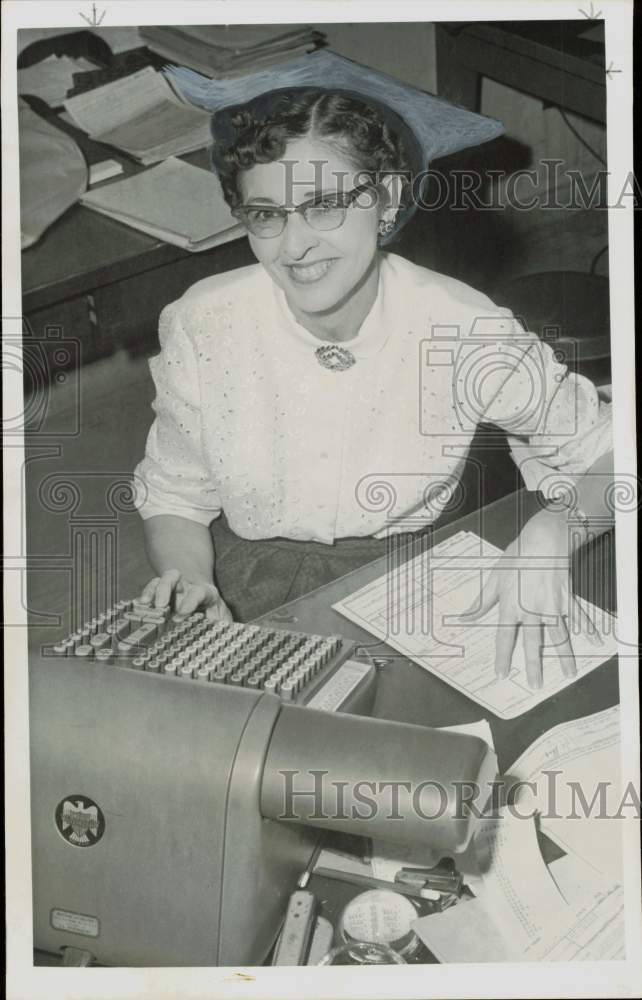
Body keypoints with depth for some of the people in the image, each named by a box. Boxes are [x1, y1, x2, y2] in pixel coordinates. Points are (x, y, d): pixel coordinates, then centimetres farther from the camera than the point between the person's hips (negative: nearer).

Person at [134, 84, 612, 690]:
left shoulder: (466, 333, -17)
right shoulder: (201, 327, -14)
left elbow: (606, 460, -6)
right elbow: (174, 499, -2)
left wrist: (550, 531, -28)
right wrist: (186, 583, -23)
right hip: (251, 583, 0)